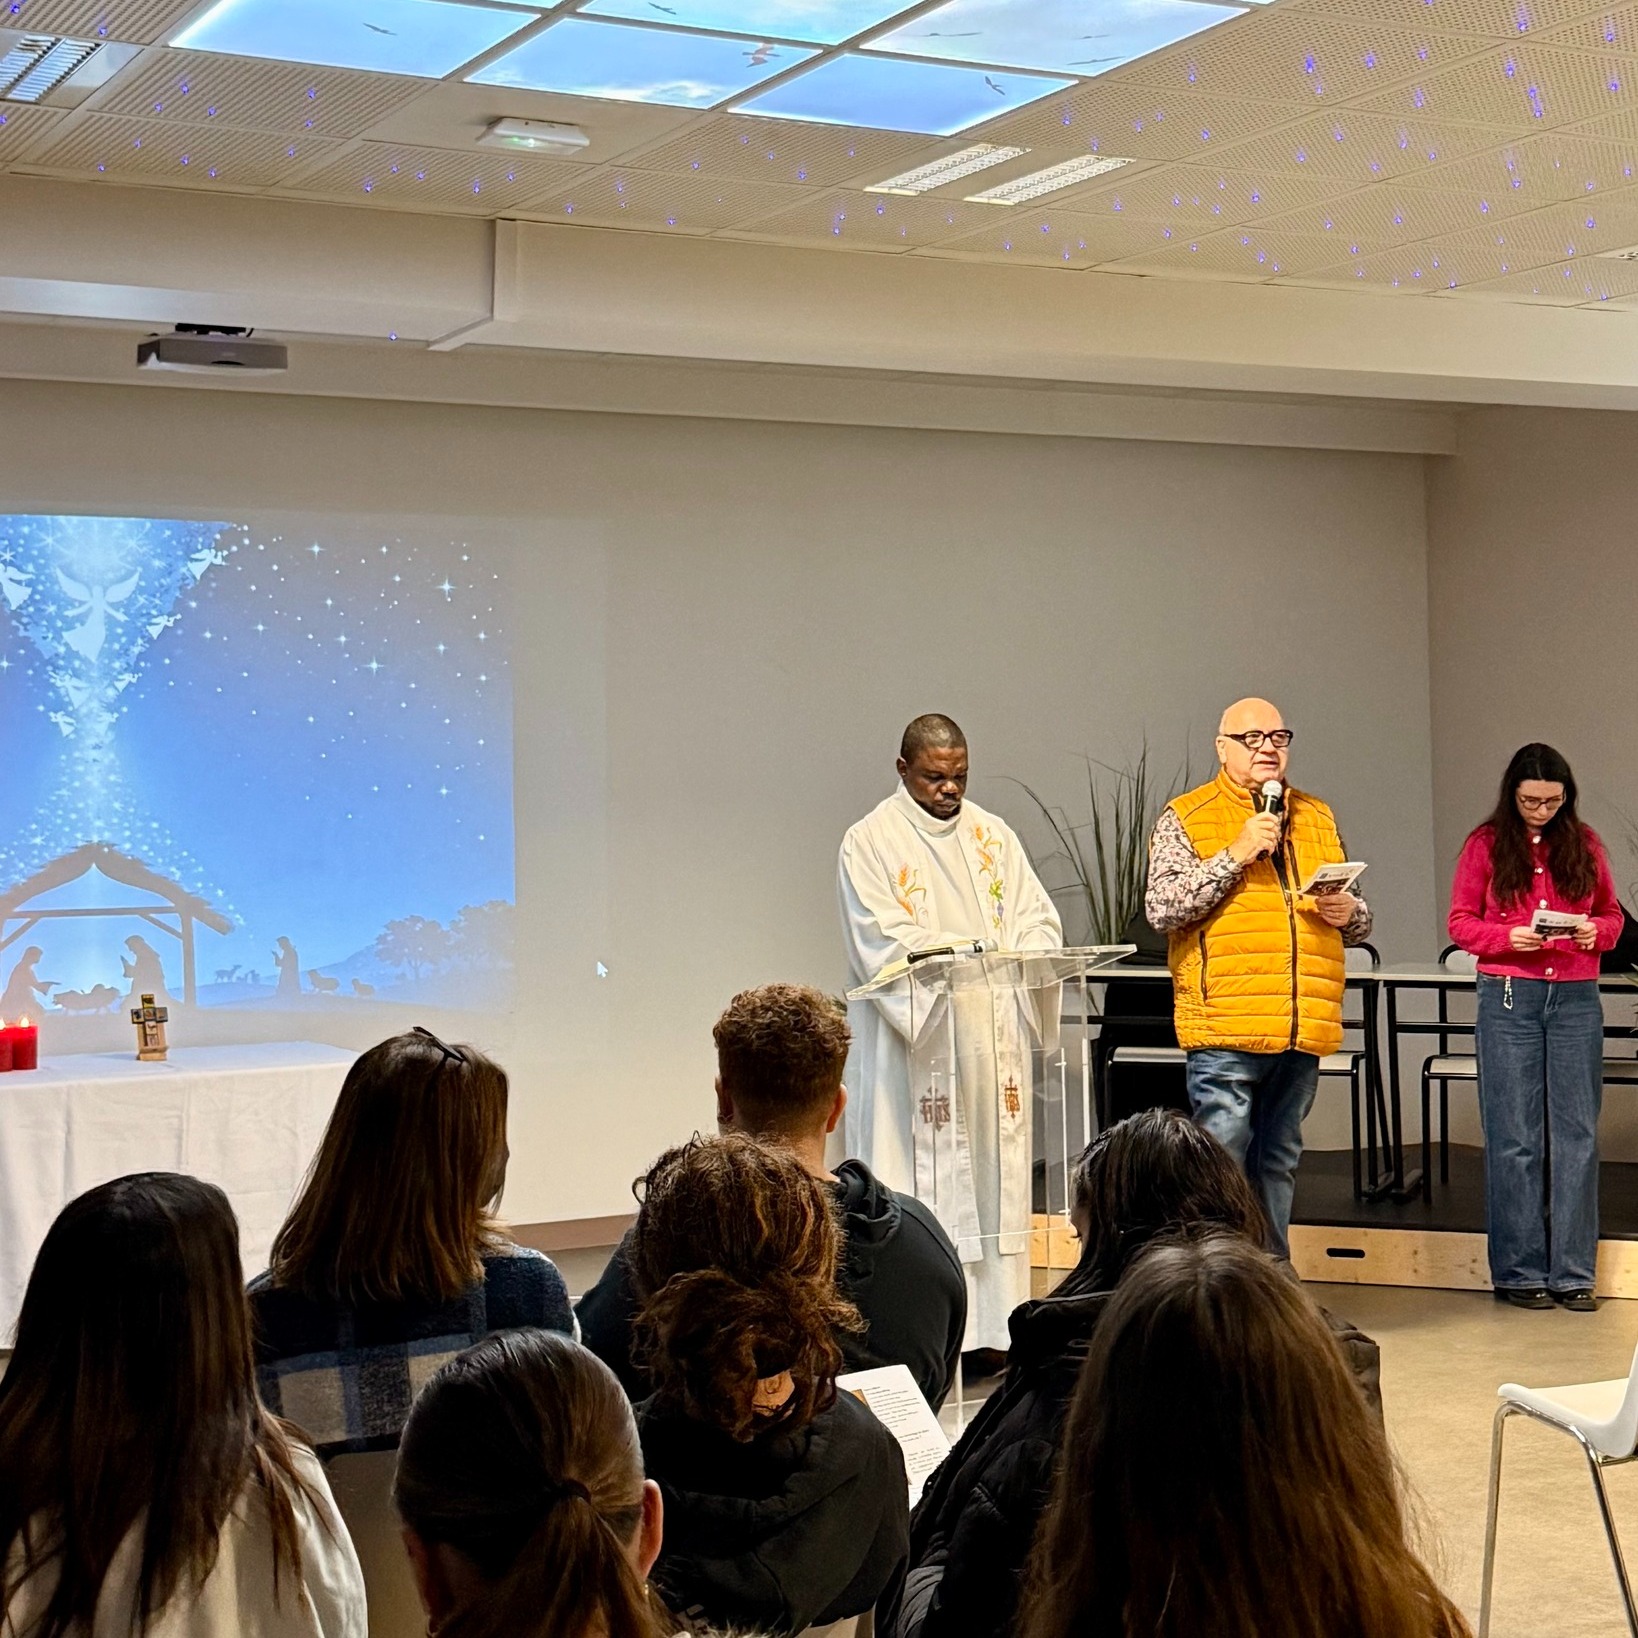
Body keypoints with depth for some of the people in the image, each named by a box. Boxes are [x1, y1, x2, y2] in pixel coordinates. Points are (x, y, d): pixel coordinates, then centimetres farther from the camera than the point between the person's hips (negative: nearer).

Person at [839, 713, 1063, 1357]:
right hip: (911, 1041, -5)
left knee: (995, 1176, 4)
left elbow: (1037, 917, 10)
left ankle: (990, 1328, 9)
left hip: (992, 1040, 5)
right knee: (918, 1181, -7)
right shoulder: (870, 843, -1)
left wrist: (1026, 956, -13)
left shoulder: (992, 836, 15)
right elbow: (883, 941, -11)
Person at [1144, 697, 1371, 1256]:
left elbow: (1357, 924, 24)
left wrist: (1350, 912, 0)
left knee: (1277, 1168, 12)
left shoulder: (1317, 818, 18)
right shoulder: (1185, 818, 2)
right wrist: (1236, 855, -15)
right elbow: (1162, 908, -10)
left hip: (1303, 1031, 5)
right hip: (1225, 1027, -5)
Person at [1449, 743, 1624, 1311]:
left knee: (1577, 1134, 2)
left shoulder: (1584, 844, 9)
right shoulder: (1486, 844, 3)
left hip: (1576, 997, 2)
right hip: (1508, 997, -2)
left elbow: (1612, 916, 15)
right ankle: (1519, 1271, 8)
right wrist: (1510, 937, -15)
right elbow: (1460, 922, 3)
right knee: (1515, 1137, 0)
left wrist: (1595, 931, -7)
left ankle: (1573, 1273, 8)